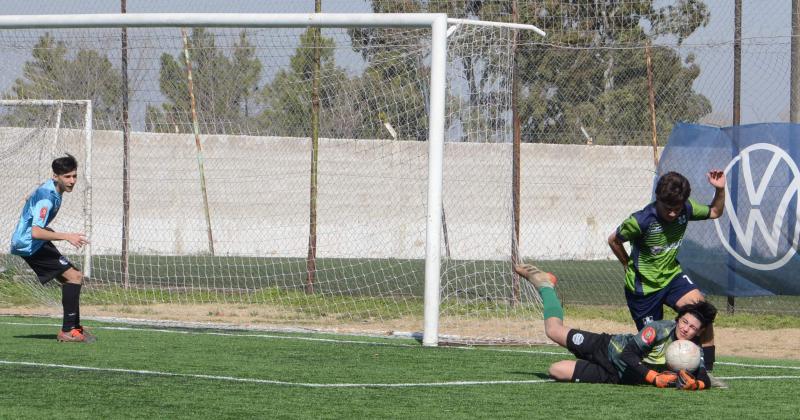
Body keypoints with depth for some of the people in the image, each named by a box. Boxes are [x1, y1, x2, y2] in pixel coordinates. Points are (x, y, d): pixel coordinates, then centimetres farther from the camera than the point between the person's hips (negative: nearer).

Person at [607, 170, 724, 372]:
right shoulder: (641, 221, -26)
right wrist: (630, 265, 3)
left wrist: (720, 189, -11)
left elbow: (715, 212, 7)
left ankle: (707, 369, -13)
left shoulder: (686, 209, -12)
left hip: (671, 275, 4)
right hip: (643, 285, -4)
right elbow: (614, 240, -9)